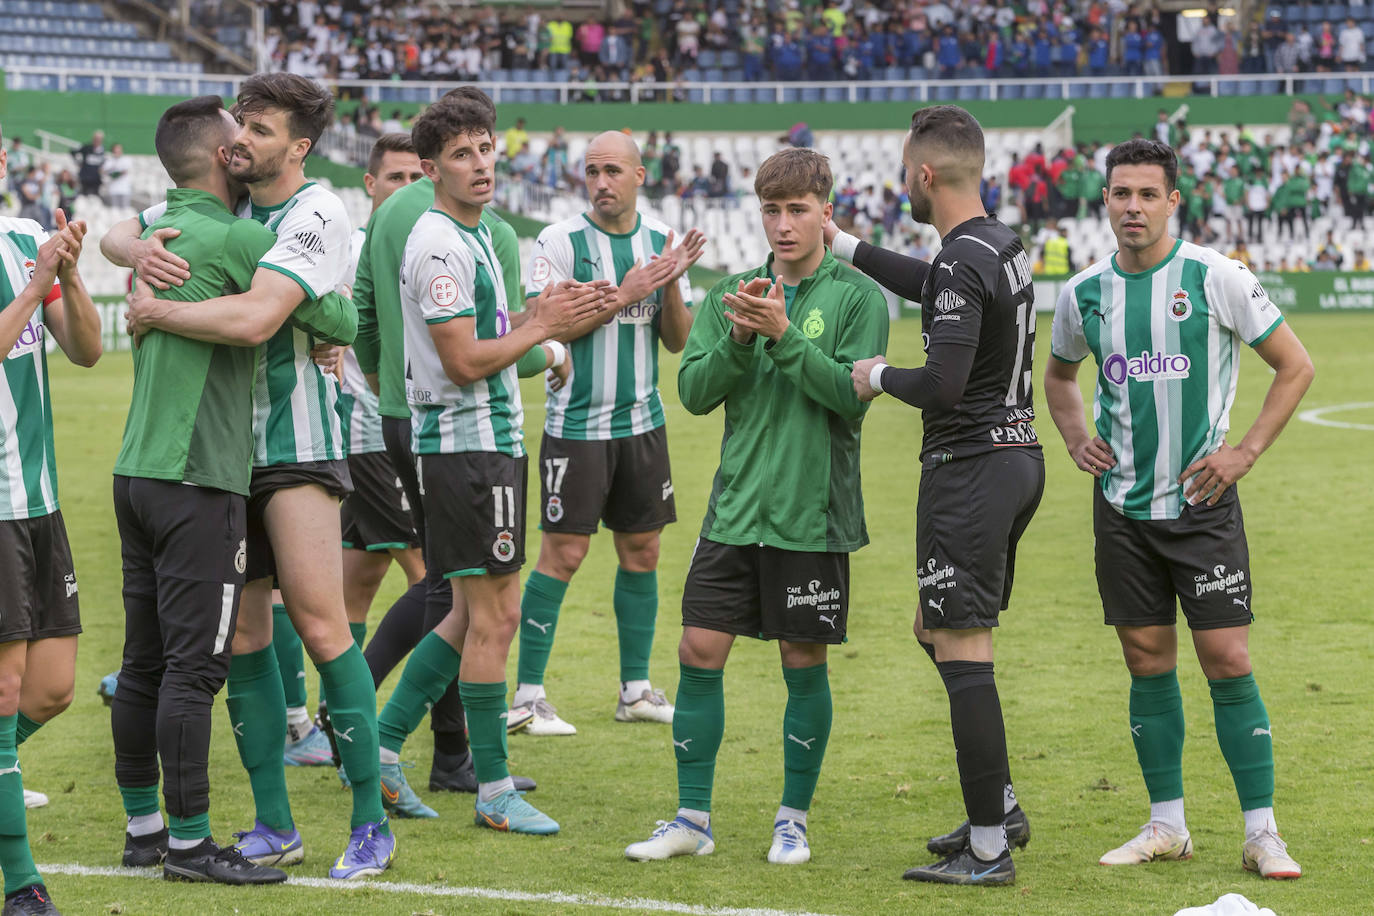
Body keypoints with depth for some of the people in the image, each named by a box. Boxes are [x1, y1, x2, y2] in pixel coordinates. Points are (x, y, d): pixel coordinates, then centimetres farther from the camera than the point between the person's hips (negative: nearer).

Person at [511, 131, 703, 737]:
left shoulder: (660, 240, 7)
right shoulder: (559, 242, -8)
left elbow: (678, 340, 8)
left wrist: (672, 285, -11)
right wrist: (623, 296, -19)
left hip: (642, 420, 5)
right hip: (576, 423, -5)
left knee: (642, 551, 9)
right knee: (561, 555, -6)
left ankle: (636, 689, 18)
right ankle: (528, 694, 0)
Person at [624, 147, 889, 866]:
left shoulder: (858, 297, -2)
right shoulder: (729, 294, 9)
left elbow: (852, 394, -13)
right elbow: (694, 391, 2)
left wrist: (783, 335, -21)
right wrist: (739, 337, -14)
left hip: (813, 513, -3)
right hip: (735, 507, 3)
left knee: (804, 663, 4)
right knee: (699, 654, 0)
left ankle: (792, 820, 16)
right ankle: (692, 819, 10)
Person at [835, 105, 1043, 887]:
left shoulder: (964, 262, -19)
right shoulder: (1003, 245, 11)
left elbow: (943, 384, -26)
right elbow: (929, 286, 31)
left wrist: (879, 375, -7)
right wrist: (844, 246, 36)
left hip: (972, 466, -10)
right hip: (1019, 451, 10)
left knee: (963, 654, -6)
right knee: (938, 631, 21)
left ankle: (987, 850, -6)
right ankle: (1001, 806, 25)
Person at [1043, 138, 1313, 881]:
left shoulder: (1215, 277, -9)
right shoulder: (1084, 293, 3)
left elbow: (1294, 365, -1)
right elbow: (1060, 373, 24)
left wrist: (1246, 451, -8)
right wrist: (1075, 438, 6)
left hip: (1202, 502, -3)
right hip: (1122, 504, 3)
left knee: (1229, 664, -7)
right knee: (1148, 665, 7)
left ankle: (1262, 834, -1)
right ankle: (1167, 826, 17)